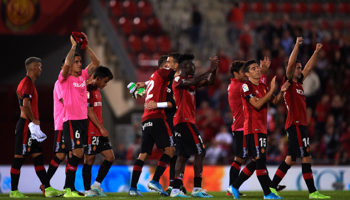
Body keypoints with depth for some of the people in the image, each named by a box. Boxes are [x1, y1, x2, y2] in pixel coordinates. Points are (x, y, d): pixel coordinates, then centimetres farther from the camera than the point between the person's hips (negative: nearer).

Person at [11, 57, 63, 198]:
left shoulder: (28, 83, 19)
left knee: (38, 157, 7)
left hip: (30, 126, 11)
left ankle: (48, 188, 5)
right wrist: (33, 120, -15)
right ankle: (14, 191, -3)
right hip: (26, 124, -11)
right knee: (19, 157, -6)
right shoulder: (27, 83, -13)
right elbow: (26, 104, -23)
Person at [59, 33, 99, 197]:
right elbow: (67, 64, -23)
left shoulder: (83, 76, 13)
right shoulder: (65, 77, -4)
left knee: (78, 154, 6)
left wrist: (86, 46, -3)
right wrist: (74, 46, -18)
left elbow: (96, 63, 5)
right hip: (71, 120, -7)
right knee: (77, 152, -14)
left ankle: (70, 187, 12)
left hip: (83, 119, 7)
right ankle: (68, 189, -11)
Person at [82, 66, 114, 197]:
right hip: (90, 131, -9)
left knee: (110, 157, 4)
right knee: (89, 160, -3)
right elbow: (89, 112, -18)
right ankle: (88, 191, 2)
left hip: (99, 132, 9)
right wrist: (101, 128, -19)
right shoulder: (88, 90, -12)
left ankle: (96, 185, 9)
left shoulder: (97, 90, 18)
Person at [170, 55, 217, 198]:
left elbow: (209, 81, 16)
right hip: (184, 120, -10)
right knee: (199, 151, -12)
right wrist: (209, 70, -26)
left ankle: (175, 189, 5)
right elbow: (193, 82, -27)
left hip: (188, 121, 10)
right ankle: (197, 188, -14)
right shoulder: (178, 79, -7)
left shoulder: (191, 80, 19)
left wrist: (214, 69, -2)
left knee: (183, 155, 7)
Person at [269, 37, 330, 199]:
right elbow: (290, 63, -15)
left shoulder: (298, 83, 19)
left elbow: (309, 67, 28)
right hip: (295, 124, -9)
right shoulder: (289, 82, -3)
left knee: (290, 159, 8)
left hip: (300, 125, 9)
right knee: (306, 158, -10)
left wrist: (317, 51, 26)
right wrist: (297, 45, -17)